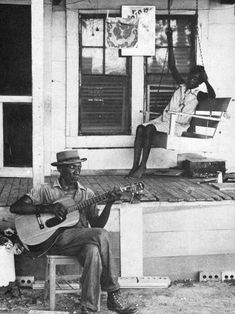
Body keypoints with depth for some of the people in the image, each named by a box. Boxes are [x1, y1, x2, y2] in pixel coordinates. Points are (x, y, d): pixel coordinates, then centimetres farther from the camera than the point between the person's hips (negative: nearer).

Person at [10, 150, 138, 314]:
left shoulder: (87, 194, 17)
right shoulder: (45, 190, 8)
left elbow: (97, 224, 8)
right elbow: (15, 207, -3)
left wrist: (109, 204, -8)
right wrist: (47, 208, -13)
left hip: (81, 242, 3)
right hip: (53, 240, -3)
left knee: (94, 251, -36)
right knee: (102, 235, -28)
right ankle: (114, 295, -21)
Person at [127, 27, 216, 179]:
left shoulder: (198, 95, 1)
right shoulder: (182, 85, 15)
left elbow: (212, 96, -20)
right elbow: (172, 66, 14)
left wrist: (206, 80, -13)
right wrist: (170, 42, 11)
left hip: (178, 126, -6)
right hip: (164, 119, 6)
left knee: (149, 129, -30)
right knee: (141, 128, -20)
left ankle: (143, 166, -27)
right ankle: (135, 166, -25)